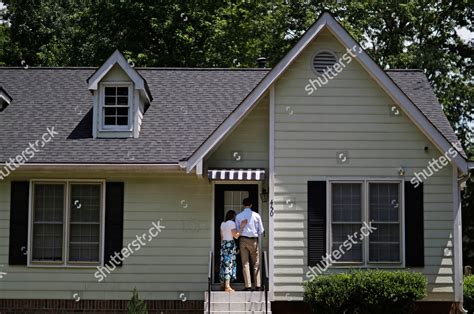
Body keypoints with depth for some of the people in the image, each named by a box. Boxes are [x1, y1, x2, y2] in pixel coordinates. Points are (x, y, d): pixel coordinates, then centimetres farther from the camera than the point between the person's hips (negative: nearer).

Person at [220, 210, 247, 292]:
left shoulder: (222, 224, 13)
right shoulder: (232, 223, -9)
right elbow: (235, 235, -14)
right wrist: (241, 227, -18)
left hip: (223, 243, 8)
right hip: (230, 244, -8)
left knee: (223, 264, 11)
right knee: (229, 264, -8)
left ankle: (222, 284, 15)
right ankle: (227, 286, -11)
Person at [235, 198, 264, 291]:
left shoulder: (238, 216, 1)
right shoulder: (256, 215, -2)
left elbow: (237, 231, 3)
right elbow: (261, 230, 0)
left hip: (243, 240, 0)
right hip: (254, 240, 0)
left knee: (245, 263, 2)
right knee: (256, 264, 7)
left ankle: (248, 286, -3)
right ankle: (257, 285, 3)